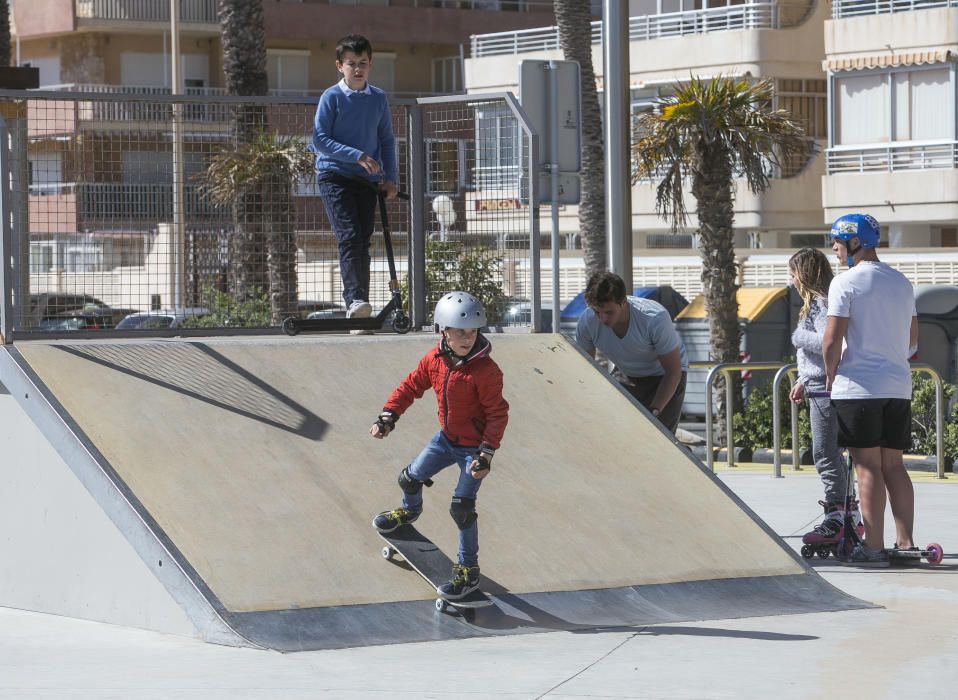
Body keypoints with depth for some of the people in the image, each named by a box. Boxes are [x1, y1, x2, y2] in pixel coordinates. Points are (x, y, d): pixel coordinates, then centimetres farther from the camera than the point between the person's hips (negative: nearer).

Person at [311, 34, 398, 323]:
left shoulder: (378, 98, 8)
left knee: (363, 242, 4)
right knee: (350, 237, -19)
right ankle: (355, 299, -26)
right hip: (334, 176, -4)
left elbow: (387, 139, 14)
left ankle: (358, 312, 7)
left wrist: (390, 178, 5)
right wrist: (357, 156, -17)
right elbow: (320, 139, -9)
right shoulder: (332, 97, -5)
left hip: (366, 179, 4)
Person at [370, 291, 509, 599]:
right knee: (410, 478, 19)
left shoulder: (485, 370, -26)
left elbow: (498, 413, -21)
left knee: (462, 506, -12)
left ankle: (469, 570, 2)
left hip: (474, 447, -6)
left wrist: (487, 453, -25)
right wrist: (388, 416, -5)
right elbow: (412, 386, 4)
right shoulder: (435, 359, -9)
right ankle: (410, 510, 56)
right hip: (446, 438, 7)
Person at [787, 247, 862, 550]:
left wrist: (799, 337, -12)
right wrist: (804, 382, 25)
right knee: (833, 455, 14)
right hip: (820, 387, 11)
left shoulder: (820, 304, -14)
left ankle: (835, 521, -8)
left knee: (826, 455, -9)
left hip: (825, 389, -11)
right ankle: (852, 517, 18)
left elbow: (827, 342, -27)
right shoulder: (817, 302, 17)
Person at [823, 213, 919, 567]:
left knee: (868, 468, -5)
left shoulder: (846, 282, -9)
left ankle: (874, 547, -5)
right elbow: (913, 339, 19)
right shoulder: (901, 282, 13)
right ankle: (906, 542, 7)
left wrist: (831, 375, 3)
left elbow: (831, 341, -12)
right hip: (898, 385, 6)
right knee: (893, 465, 10)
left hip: (859, 388, -6)